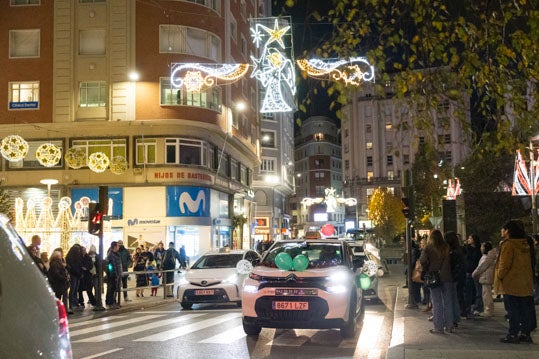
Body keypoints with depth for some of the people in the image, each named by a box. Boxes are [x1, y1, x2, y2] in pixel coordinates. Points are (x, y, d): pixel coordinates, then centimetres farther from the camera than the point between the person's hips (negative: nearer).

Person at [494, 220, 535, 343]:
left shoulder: (508, 244, -15)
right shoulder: (525, 244, 10)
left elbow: (505, 264, -18)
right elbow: (528, 263, 15)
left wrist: (499, 276, -6)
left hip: (511, 283, -8)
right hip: (525, 283, 8)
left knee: (512, 309, -3)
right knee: (524, 309, 11)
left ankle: (513, 334, -2)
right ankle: (525, 333, 15)